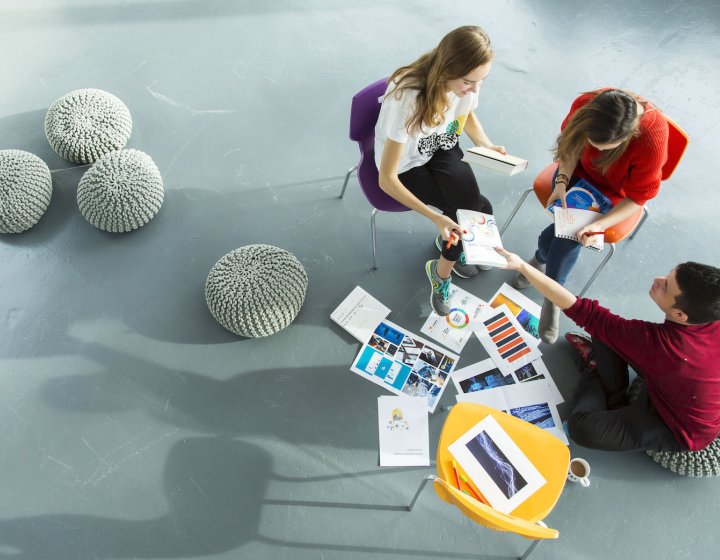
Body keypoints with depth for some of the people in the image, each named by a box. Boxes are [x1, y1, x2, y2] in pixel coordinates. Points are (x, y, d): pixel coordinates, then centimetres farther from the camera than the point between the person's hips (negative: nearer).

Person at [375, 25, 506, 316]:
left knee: (476, 210, -16)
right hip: (406, 165, -5)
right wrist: (436, 218, -39)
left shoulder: (464, 81, -20)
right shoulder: (408, 98, -38)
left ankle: (441, 270, 15)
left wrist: (487, 145, -14)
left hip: (441, 149, 5)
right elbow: (386, 180, -34)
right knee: (475, 211, -16)